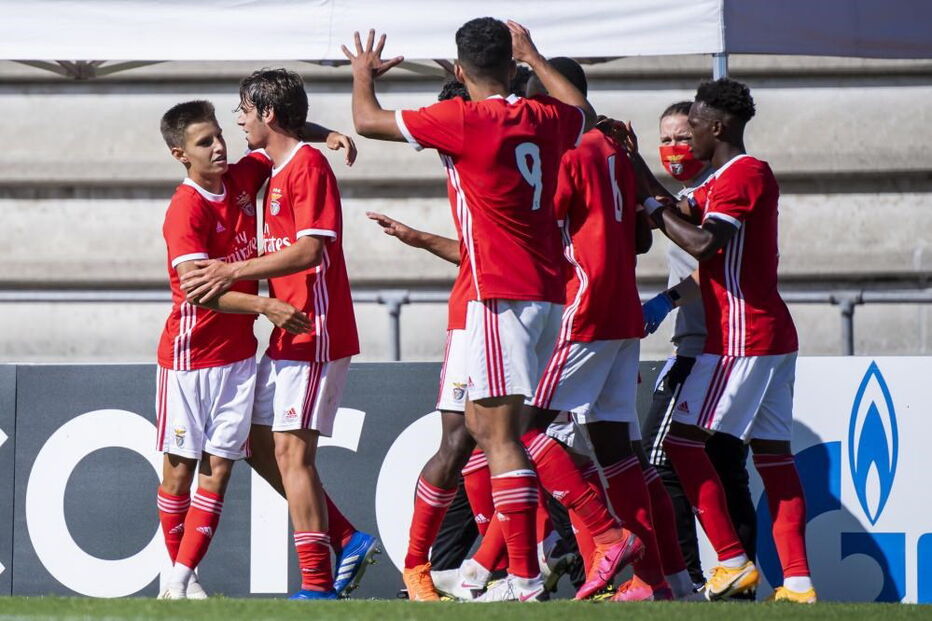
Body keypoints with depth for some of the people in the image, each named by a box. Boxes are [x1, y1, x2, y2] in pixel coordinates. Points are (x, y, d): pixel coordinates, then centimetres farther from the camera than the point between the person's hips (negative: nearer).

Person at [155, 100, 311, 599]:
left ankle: (183, 578, 1)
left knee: (219, 466, 0)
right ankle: (177, 571, 16)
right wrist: (264, 306, -34)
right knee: (180, 465, 3)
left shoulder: (241, 179, 3)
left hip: (238, 353, 6)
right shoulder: (185, 210, -16)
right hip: (189, 352, -5)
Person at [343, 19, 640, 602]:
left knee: (500, 433, -8)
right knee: (486, 421, 16)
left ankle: (524, 578, -12)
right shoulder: (545, 119, 8)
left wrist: (364, 73, 20)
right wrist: (534, 57, 45)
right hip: (548, 289, 8)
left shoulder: (463, 120, -11)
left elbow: (368, 120, -1)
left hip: (501, 293, -8)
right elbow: (585, 114, 34)